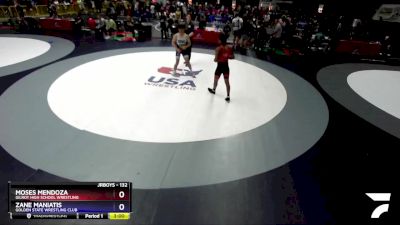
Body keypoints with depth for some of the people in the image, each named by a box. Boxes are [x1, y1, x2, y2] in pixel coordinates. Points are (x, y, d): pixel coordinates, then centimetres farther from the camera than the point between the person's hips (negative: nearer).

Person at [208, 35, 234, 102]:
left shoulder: (218, 48, -20)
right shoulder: (230, 48, -4)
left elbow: (216, 59, -22)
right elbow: (233, 57, 6)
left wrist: (215, 59, -1)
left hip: (220, 66, -4)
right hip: (226, 66, 4)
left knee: (216, 79, 23)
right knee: (227, 82, 11)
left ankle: (213, 90, 48)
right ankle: (228, 96, 12)